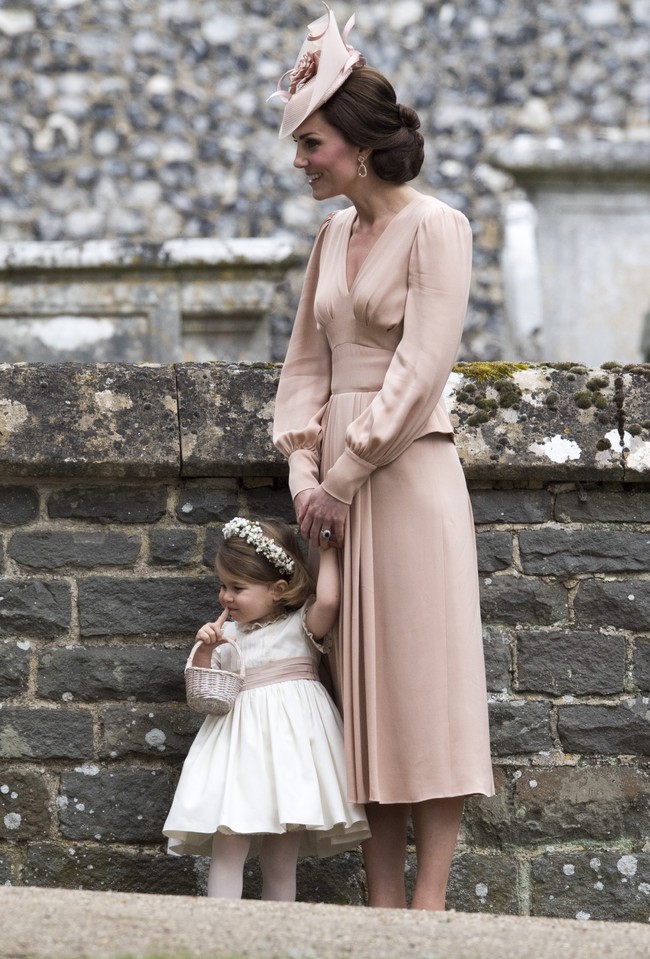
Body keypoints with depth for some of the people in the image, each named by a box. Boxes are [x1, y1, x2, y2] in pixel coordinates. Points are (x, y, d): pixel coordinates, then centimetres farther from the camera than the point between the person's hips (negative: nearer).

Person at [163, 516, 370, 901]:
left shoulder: (301, 625, 3)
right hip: (240, 741, 3)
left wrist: (328, 551, -4)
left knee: (281, 860, -1)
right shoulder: (227, 634, 15)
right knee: (227, 849, -11)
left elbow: (328, 600, -19)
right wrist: (204, 650, -3)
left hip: (290, 737, -3)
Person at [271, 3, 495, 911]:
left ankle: (430, 903, -7)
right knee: (364, 695, 5)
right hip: (338, 476, 7)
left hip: (407, 469, -7)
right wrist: (303, 470, 2)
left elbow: (421, 370, -15)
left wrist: (346, 477, -13)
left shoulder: (434, 227, -8)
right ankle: (383, 904, 8)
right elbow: (307, 361, 15)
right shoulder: (334, 235, 13)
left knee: (424, 676, -6)